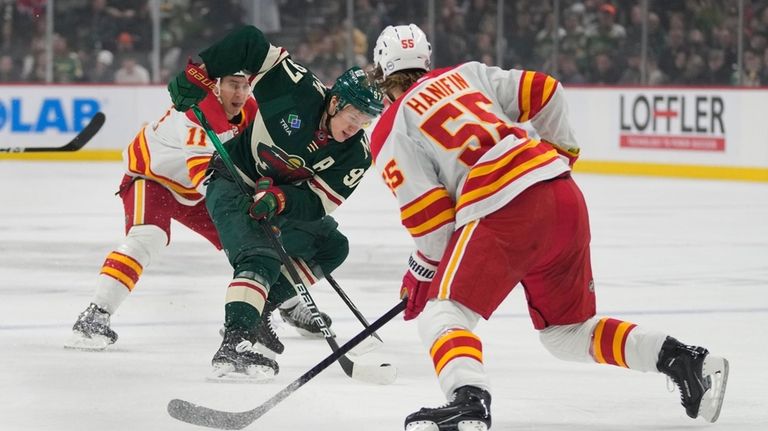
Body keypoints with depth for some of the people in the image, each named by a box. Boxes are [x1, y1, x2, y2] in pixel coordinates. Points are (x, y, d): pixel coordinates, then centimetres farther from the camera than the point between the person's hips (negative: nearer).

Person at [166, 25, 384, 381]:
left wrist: (279, 200, -39)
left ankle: (260, 310, 5)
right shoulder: (299, 91, -26)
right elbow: (248, 42, -22)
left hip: (285, 197, 7)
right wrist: (196, 76, -23)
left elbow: (316, 204, -19)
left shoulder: (355, 154, -15)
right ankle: (236, 342, -42)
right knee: (261, 259, -27)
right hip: (233, 186, -7)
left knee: (331, 247, 6)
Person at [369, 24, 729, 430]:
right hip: (565, 195, 7)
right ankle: (681, 359, 5)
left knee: (442, 315, -2)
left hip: (503, 212, -7)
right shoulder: (466, 74, 23)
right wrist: (562, 149, 31)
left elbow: (430, 217, 1)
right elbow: (540, 91, 17)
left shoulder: (389, 133, 8)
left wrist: (421, 273, 17)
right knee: (568, 330, 20)